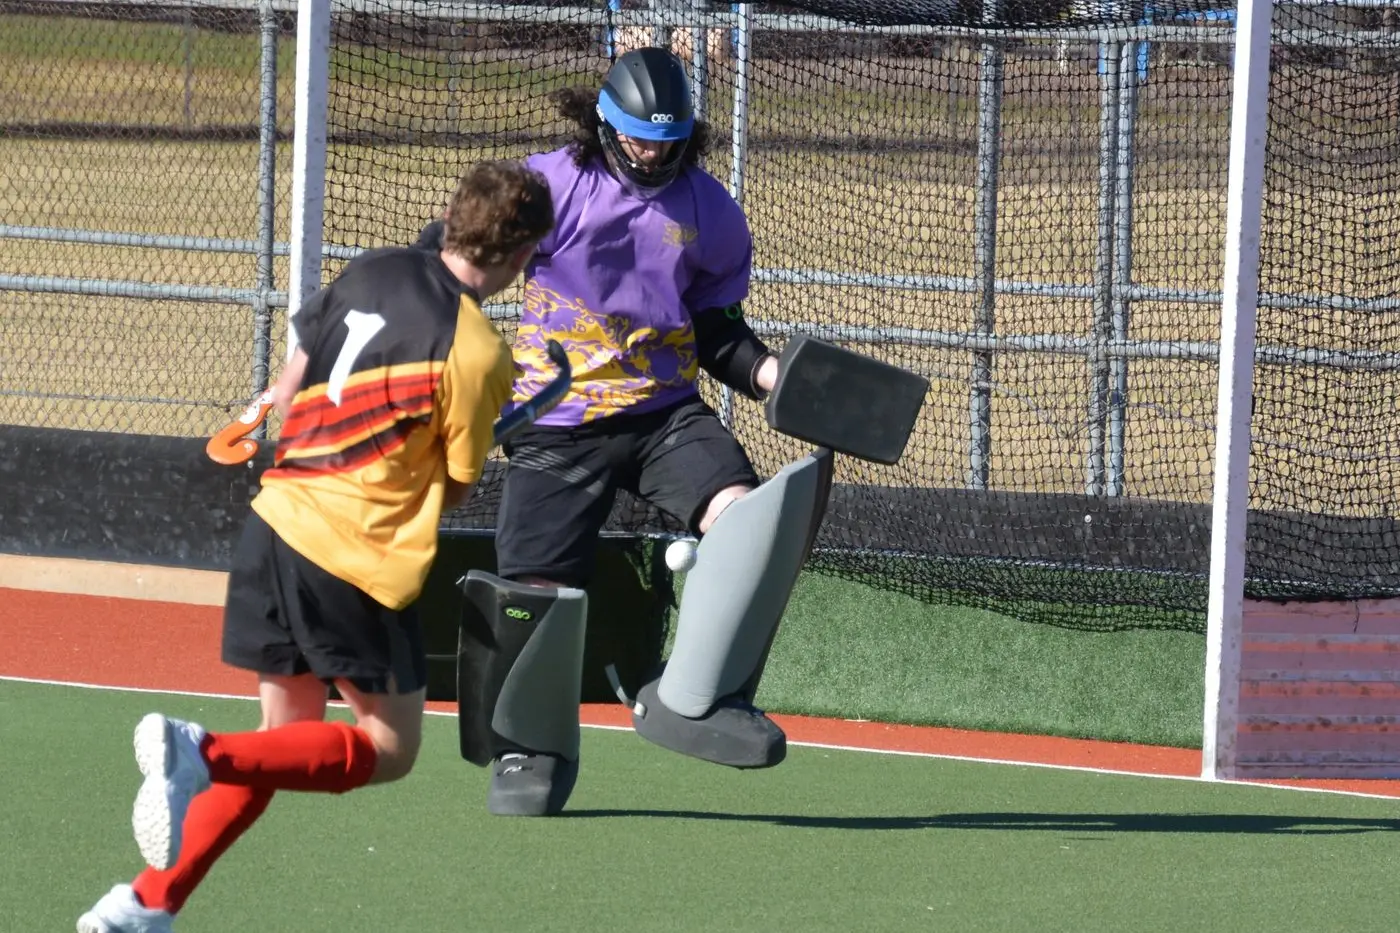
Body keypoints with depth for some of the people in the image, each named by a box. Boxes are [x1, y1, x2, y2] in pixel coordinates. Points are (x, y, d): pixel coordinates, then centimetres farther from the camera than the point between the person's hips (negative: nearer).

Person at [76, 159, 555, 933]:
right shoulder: (478, 353, -12)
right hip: (361, 555, -7)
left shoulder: (371, 271, 7)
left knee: (289, 741, 17)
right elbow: (455, 486, -3)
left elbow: (289, 391, 15)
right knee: (388, 749, 5)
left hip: (277, 515, 7)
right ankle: (207, 755, -17)